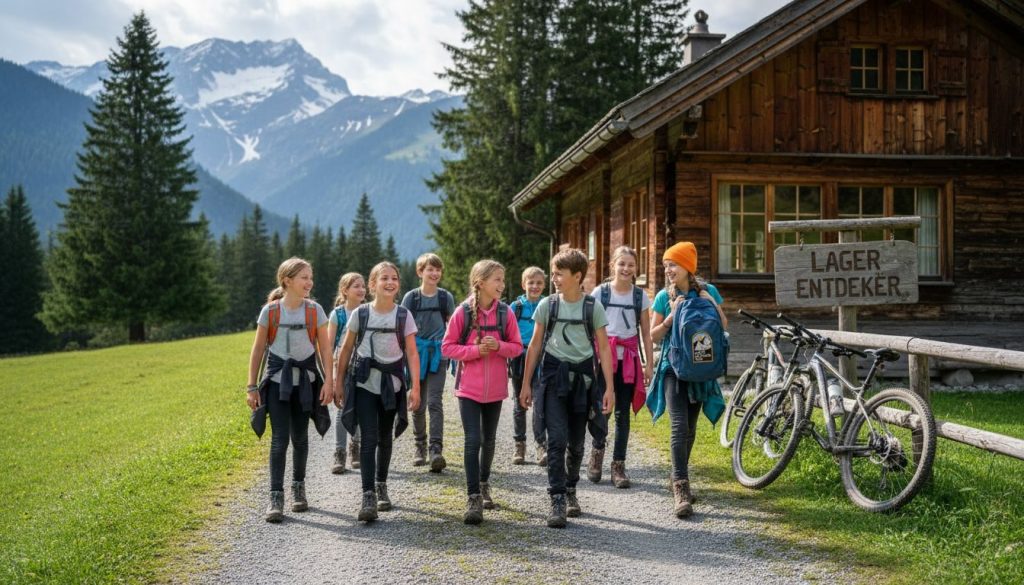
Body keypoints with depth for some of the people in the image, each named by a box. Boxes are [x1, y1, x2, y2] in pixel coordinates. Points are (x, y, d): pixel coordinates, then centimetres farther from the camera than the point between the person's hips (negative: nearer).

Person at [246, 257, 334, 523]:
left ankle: (299, 488, 29)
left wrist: (329, 382, -7)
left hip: (306, 381, 1)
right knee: (279, 438, -9)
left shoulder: (315, 310, -2)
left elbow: (325, 349, 1)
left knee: (300, 437, 10)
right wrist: (252, 387, 1)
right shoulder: (270, 311, -4)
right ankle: (276, 497, -6)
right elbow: (258, 349, 2)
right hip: (277, 381, -1)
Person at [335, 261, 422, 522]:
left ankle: (381, 486, 33)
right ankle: (368, 496, -14)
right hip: (364, 383, -2)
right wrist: (339, 382, 4)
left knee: (385, 438, 14)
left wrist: (415, 387, -8)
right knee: (368, 439, -12)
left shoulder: (403, 315, 0)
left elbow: (412, 353, -1)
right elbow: (346, 349, 5)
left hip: (392, 383, 2)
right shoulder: (360, 313, -2)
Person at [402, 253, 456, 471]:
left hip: (438, 355, -1)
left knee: (435, 402, -11)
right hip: (416, 355, 1)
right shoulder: (411, 297, 2)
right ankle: (420, 447, 22)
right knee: (418, 405, 9)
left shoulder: (446, 297, 4)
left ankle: (436, 450, -18)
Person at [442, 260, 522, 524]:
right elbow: (447, 347, -5)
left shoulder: (505, 312, -2)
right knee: (473, 441, -9)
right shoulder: (463, 312, -9)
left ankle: (484, 485, 37)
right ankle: (473, 499, -7)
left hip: (495, 388, 3)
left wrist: (498, 346, -17)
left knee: (489, 440, 16)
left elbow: (517, 346, 3)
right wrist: (475, 349, -19)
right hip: (469, 387, -3)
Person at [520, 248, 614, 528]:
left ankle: (571, 489, 32)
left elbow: (604, 349, 1)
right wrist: (526, 384, 6)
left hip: (582, 377, 1)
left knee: (576, 442, 10)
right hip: (554, 376, 0)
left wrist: (609, 388, -4)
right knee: (557, 440, -11)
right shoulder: (547, 305, 2)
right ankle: (557, 502, -9)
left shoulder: (593, 308, -1)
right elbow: (535, 345, 7)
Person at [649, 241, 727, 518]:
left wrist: (712, 304, -11)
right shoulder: (664, 296, -1)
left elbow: (724, 326, 5)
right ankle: (681, 489, -19)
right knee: (679, 427, -15)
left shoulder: (708, 291, 2)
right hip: (673, 367, -2)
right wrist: (672, 315, -15)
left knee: (690, 428, 12)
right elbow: (654, 335, 0)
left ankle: (680, 480, 30)